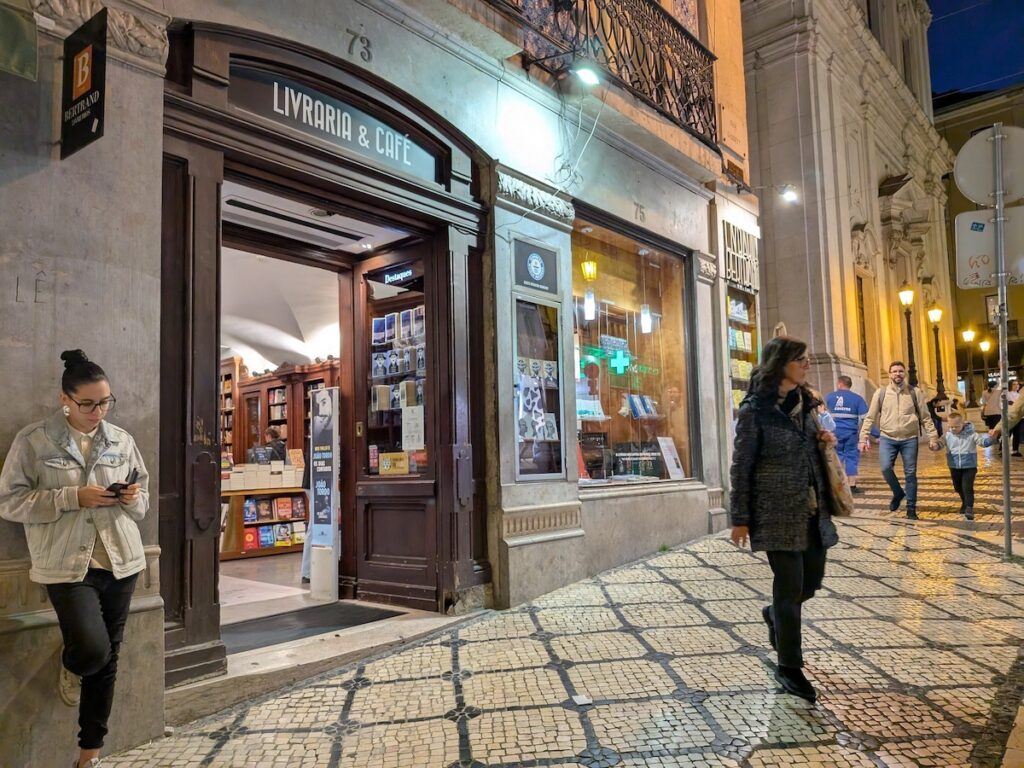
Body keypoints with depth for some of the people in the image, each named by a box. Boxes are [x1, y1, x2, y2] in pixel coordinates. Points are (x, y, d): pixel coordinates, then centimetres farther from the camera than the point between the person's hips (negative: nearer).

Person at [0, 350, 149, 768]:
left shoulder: (121, 440, 6)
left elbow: (144, 493, 15)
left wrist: (133, 498, -9)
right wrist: (74, 497, -18)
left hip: (120, 562, 4)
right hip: (68, 564, -4)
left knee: (107, 659, 11)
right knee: (92, 649, -17)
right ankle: (69, 670, 23)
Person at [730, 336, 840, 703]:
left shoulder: (805, 401, 10)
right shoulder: (755, 409, -11)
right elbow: (741, 466, -9)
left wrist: (825, 438, 0)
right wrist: (740, 518, -10)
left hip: (812, 510, 7)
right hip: (778, 512, -7)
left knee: (812, 581, 12)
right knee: (790, 587, -2)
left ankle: (774, 615, 44)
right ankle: (789, 669, 13)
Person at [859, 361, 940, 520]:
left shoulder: (915, 392, 3)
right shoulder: (881, 393, 2)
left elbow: (925, 417, 5)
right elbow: (870, 417, 3)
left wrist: (933, 437, 0)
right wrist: (864, 437, -3)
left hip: (909, 439, 0)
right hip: (887, 438, 0)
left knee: (910, 473, 3)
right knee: (885, 468, -15)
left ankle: (911, 507, 17)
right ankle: (898, 493, 14)